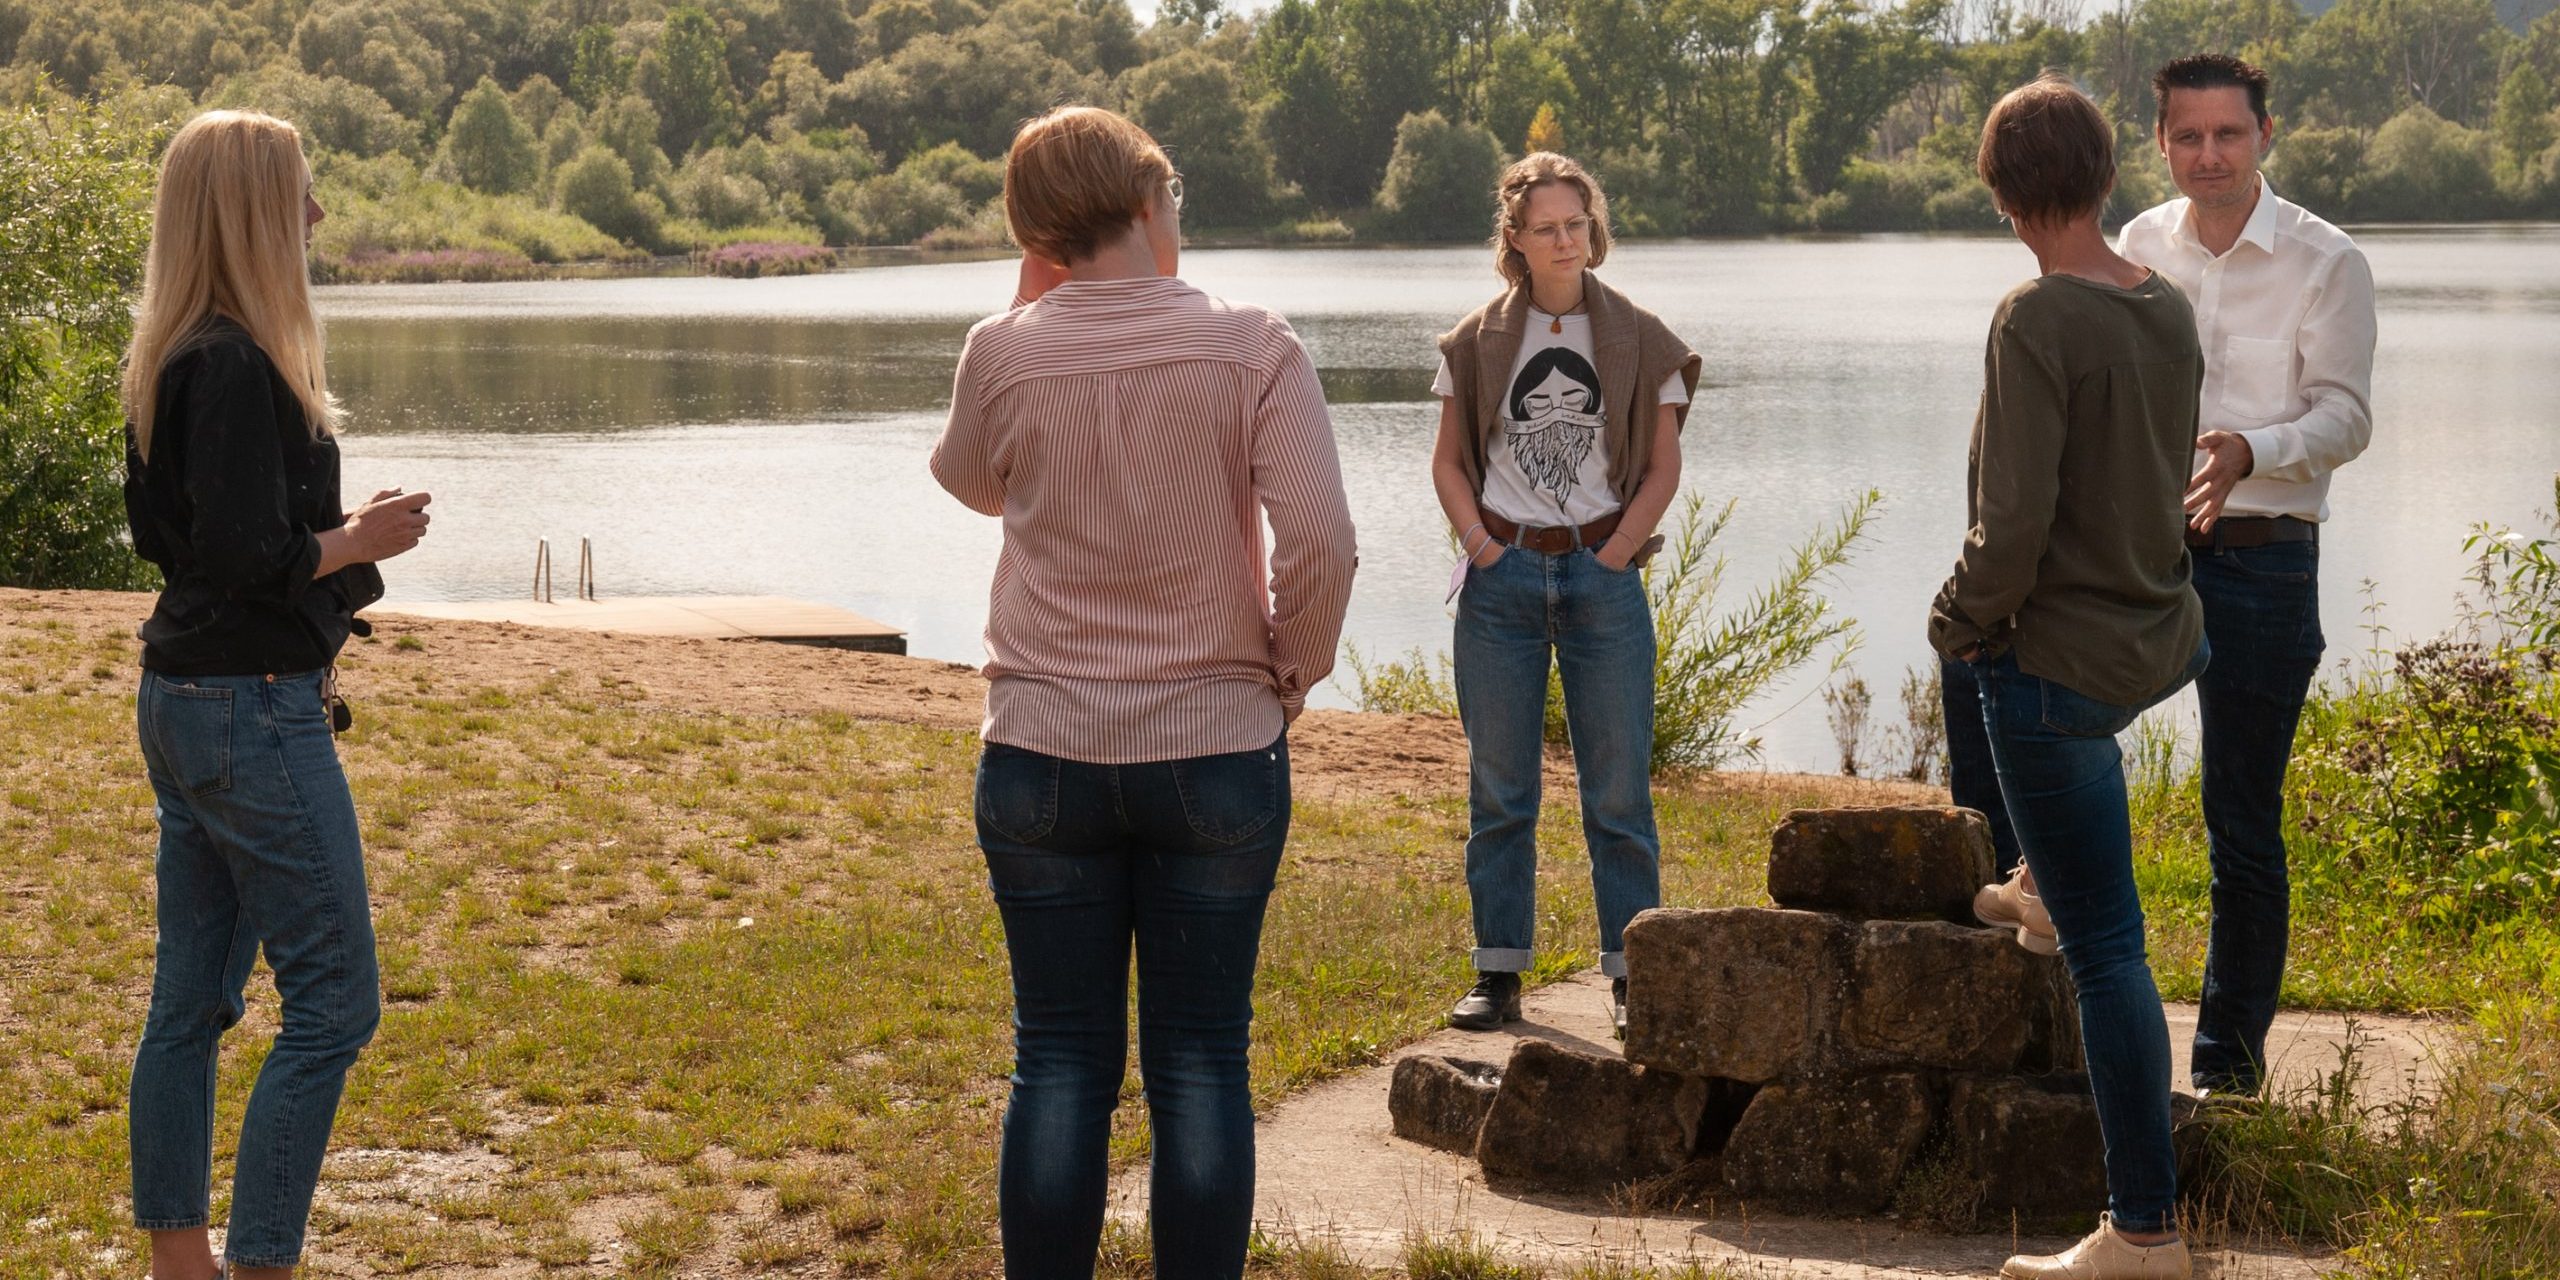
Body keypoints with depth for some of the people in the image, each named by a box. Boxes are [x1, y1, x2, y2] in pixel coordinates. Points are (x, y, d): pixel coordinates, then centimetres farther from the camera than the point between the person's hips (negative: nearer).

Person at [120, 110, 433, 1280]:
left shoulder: (174, 359, 10)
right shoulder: (237, 365, -19)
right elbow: (246, 558, -24)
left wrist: (332, 535, 14)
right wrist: (360, 540, -9)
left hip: (181, 700, 10)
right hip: (251, 711, -10)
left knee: (192, 992, 14)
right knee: (331, 1005, -4)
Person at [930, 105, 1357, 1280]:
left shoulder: (1002, 355, -5)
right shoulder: (1250, 349, -8)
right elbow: (1320, 542, -15)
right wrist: (1293, 670, 2)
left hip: (1042, 758, 1)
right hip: (1218, 751, -1)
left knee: (1060, 1065, 9)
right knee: (1200, 1068, 7)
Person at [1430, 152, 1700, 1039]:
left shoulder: (1639, 341, 3)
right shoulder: (1479, 342, 6)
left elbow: (1663, 469, 5)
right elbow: (1449, 461, 11)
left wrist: (1613, 554, -4)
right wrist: (1480, 543, -3)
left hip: (1602, 574, -1)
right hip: (1501, 576, 1)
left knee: (1618, 788, -1)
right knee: (1498, 789, 4)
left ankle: (1632, 976, 5)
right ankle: (1499, 974, 10)